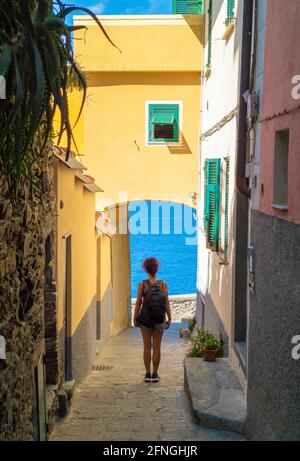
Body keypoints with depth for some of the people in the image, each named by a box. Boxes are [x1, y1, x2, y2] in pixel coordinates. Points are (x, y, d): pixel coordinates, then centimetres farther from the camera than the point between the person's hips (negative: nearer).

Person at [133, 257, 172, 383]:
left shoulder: (142, 284, -9)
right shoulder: (163, 284, -7)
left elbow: (138, 303, -7)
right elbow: (167, 303, -6)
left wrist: (134, 317, 5)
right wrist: (170, 318, 4)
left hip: (145, 319, -1)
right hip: (159, 319, 1)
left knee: (147, 347, 7)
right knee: (156, 347, 8)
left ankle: (148, 374, 10)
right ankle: (155, 374, 11)